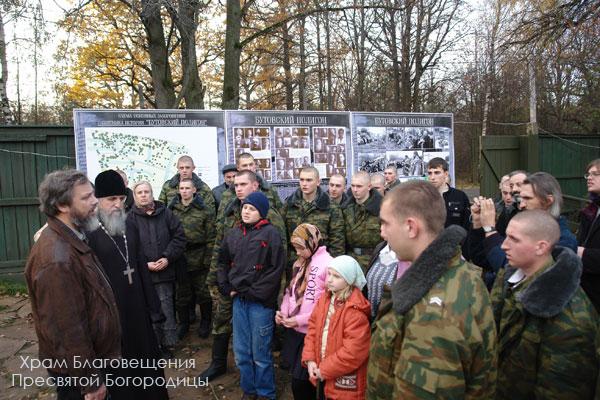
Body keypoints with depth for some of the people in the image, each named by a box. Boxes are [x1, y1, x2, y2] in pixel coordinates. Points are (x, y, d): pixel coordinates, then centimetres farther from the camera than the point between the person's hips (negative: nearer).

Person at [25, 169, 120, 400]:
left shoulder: (73, 240, 3)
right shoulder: (56, 259, -30)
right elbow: (67, 329, -28)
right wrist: (90, 380, -20)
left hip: (93, 356, 9)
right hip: (76, 370, -9)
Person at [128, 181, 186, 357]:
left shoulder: (165, 213, 4)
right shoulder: (131, 218, 0)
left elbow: (179, 236, 1)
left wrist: (168, 258, -9)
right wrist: (145, 264, -12)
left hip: (165, 271, 1)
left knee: (166, 309, 5)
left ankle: (167, 344, 20)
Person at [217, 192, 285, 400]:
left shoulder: (270, 233, -9)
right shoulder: (233, 234, 9)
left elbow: (277, 268, -13)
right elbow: (222, 262, 18)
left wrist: (255, 293, -13)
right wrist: (226, 288, 5)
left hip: (261, 302, -5)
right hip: (238, 300, 5)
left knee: (260, 354, 4)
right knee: (241, 352, 15)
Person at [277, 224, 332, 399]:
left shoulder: (328, 264, -15)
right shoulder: (300, 263, 9)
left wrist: (300, 320, -17)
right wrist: (284, 311, -1)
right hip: (293, 330, 7)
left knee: (300, 382, 3)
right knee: (297, 377, 17)